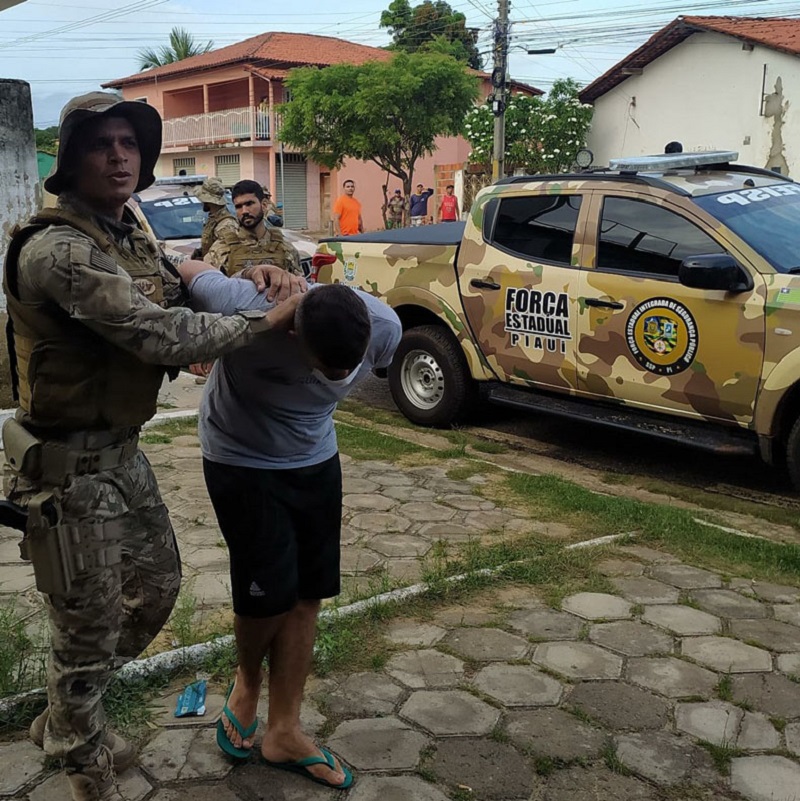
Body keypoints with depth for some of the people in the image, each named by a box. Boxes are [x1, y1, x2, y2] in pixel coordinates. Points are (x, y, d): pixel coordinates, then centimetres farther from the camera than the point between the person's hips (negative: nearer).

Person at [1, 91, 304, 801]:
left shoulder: (129, 238, 9)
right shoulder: (58, 249, -23)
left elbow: (180, 286, 23)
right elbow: (158, 336, -29)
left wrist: (253, 275, 3)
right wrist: (266, 320, -20)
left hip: (122, 453, 10)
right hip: (72, 469, -10)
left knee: (157, 584, 22)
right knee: (90, 628, 5)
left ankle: (68, 720, 43)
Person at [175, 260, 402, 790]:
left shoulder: (386, 327, -22)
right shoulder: (246, 310, -35)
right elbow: (190, 270, -14)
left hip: (317, 460, 4)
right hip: (243, 464, -4)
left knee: (307, 596, 7)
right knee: (270, 594, -5)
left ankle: (284, 732, 22)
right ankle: (248, 681, 29)